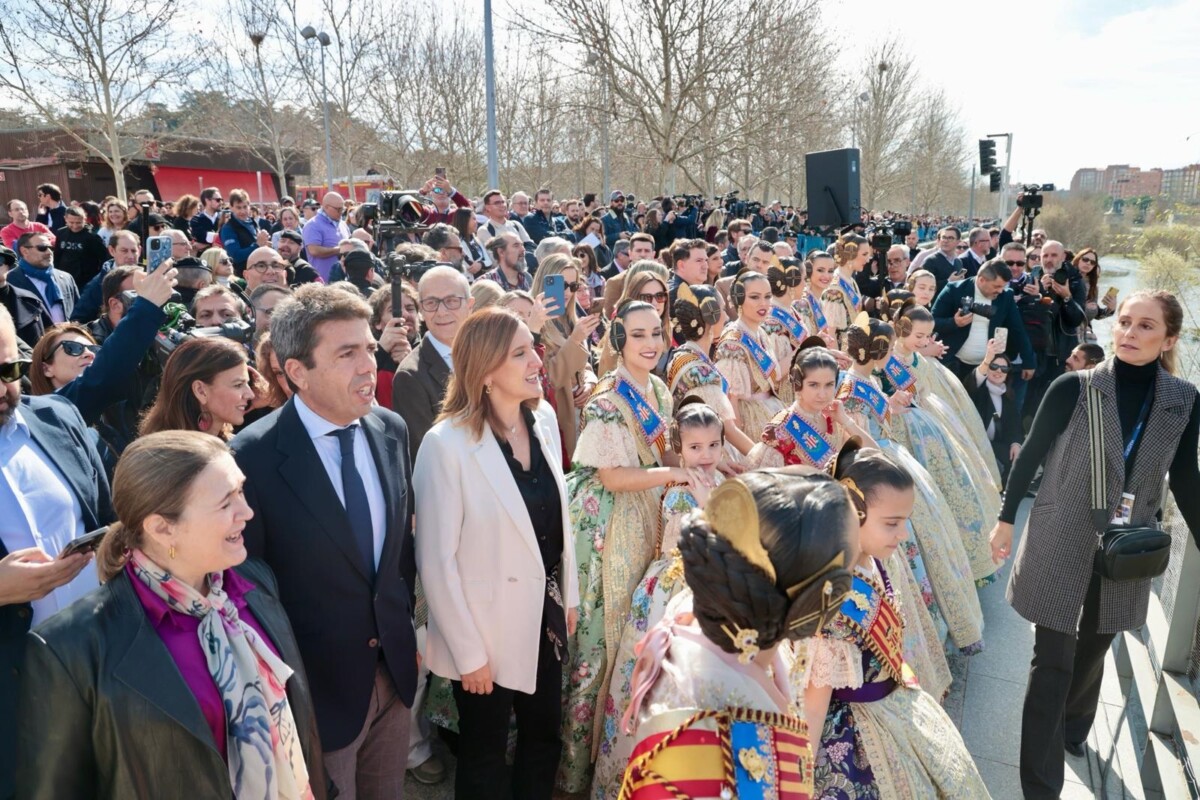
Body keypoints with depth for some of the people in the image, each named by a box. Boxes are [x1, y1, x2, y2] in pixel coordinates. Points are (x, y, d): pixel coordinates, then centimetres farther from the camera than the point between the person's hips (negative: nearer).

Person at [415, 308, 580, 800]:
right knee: (483, 756, 18)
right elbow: (437, 560, -18)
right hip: (489, 629, -5)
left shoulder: (544, 419, -3)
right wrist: (467, 651, -14)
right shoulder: (447, 444, -23)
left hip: (545, 617, 5)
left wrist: (568, 594, 11)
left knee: (544, 740, 22)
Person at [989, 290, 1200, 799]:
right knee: (1052, 661, 1)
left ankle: (1073, 727, 52)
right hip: (1061, 544, -3)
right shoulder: (1074, 388, -15)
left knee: (1094, 648, 24)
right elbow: (1031, 453, -5)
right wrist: (1006, 518, 0)